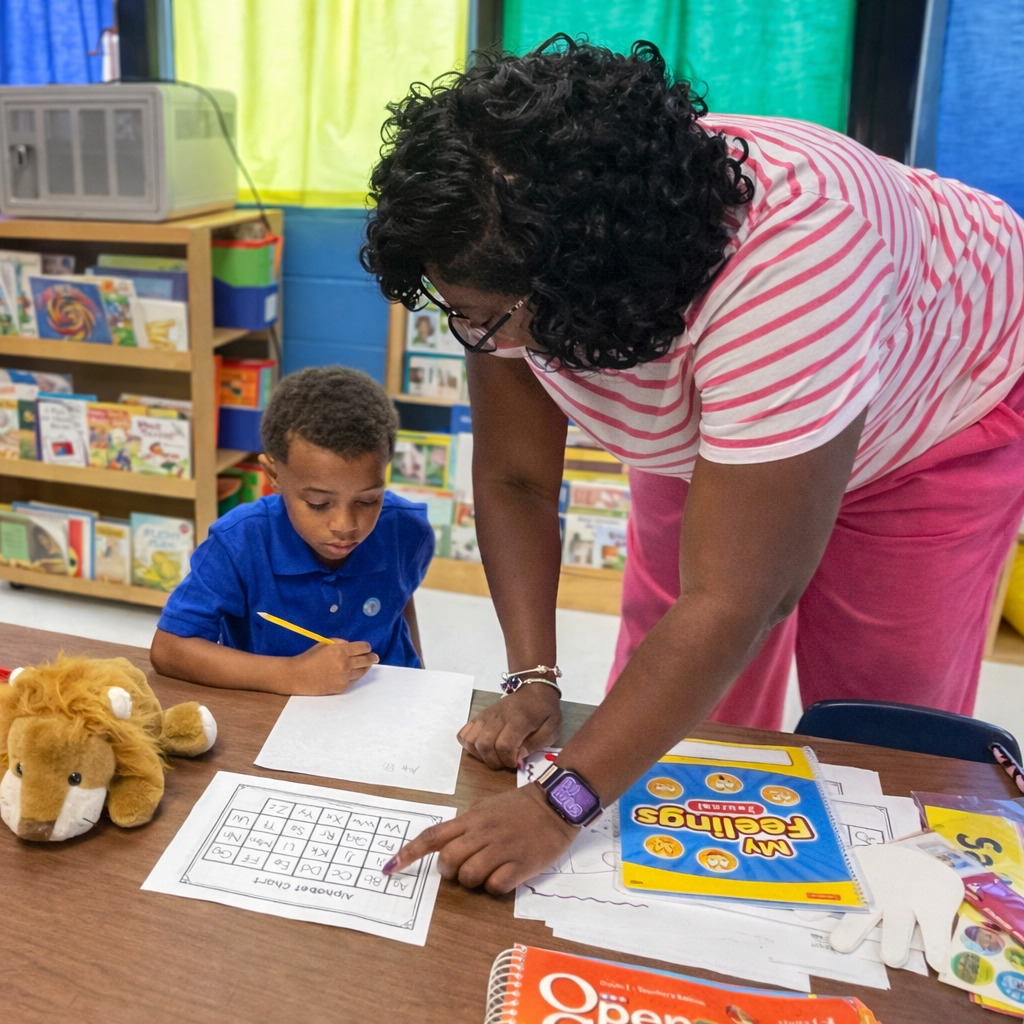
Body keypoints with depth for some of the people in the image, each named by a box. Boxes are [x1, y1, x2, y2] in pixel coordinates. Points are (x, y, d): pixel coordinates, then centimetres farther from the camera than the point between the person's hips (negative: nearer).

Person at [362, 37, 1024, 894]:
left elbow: (735, 600, -42)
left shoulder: (789, 260, -45)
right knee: (675, 716, 5)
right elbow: (513, 481, -17)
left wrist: (560, 805, -40)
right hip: (700, 422, 5)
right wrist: (531, 682, -24)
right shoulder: (510, 264, -27)